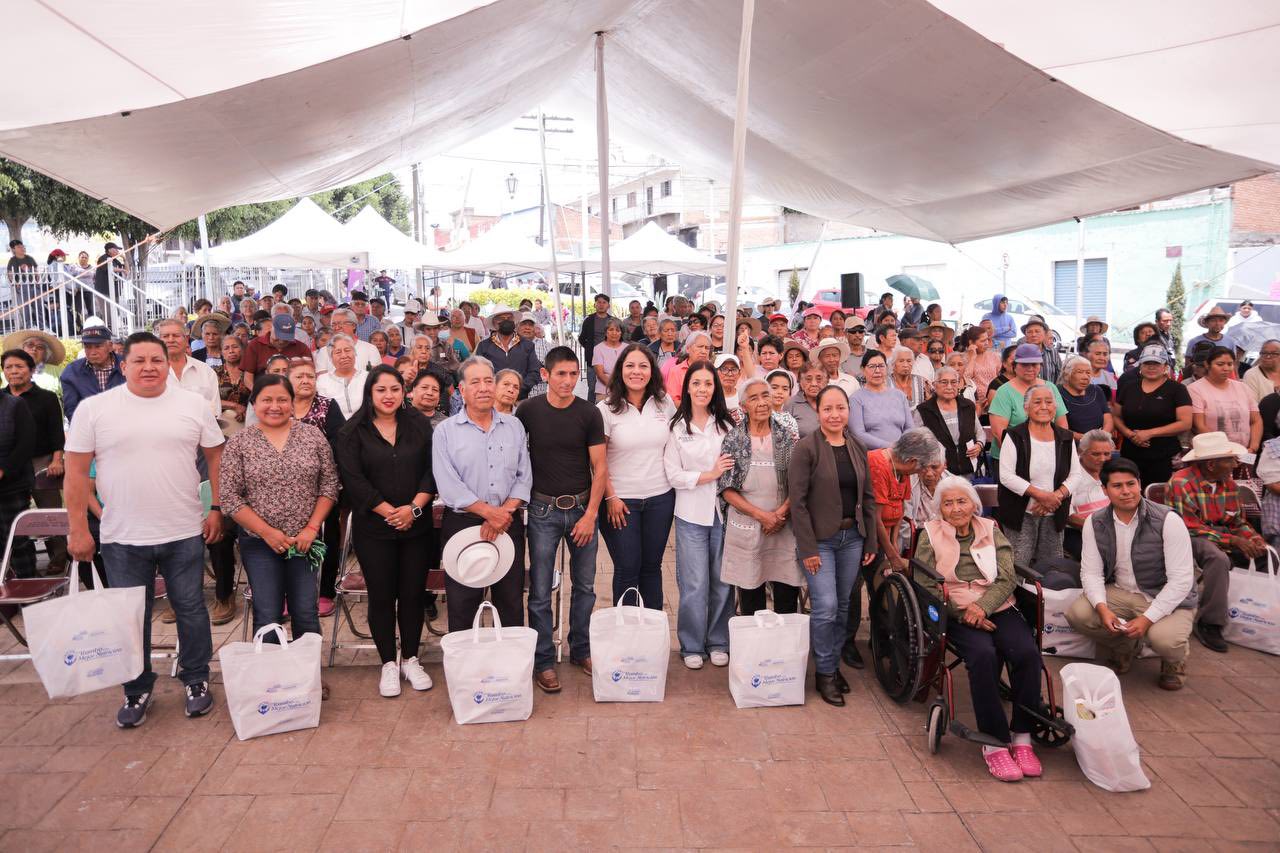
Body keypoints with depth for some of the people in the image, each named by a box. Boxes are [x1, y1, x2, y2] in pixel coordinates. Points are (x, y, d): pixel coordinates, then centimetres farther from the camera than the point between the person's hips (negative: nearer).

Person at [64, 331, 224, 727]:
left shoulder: (194, 404, 0)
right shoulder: (93, 408, -3)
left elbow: (216, 457, 6)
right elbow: (76, 471, -1)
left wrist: (217, 509, 0)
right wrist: (78, 530, -3)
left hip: (184, 534, 0)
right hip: (122, 538, 0)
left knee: (190, 610, 11)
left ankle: (196, 681, 28)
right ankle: (137, 691, 30)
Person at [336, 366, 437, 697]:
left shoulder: (419, 425, 6)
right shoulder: (352, 432, -1)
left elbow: (431, 470, 0)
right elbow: (353, 480, -9)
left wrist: (414, 508, -13)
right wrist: (390, 512, -14)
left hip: (417, 526, 2)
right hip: (373, 530, -2)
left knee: (413, 593, 6)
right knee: (381, 595, 5)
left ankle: (410, 659, 21)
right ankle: (388, 664, 18)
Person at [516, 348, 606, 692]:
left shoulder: (589, 414, -4)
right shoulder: (529, 411, -4)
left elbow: (599, 467, -4)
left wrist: (590, 514, -9)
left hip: (582, 506, 1)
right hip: (543, 509, -1)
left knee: (585, 586, 12)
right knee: (540, 592, 2)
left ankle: (581, 650, 29)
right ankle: (543, 661, 15)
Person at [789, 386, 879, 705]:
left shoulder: (858, 448, 8)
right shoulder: (806, 448, -10)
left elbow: (868, 497, 12)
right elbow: (797, 501, -13)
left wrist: (871, 541, 8)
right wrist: (808, 548, -15)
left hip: (852, 538, 5)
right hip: (820, 539, -5)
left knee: (843, 606, 11)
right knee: (825, 607, -8)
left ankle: (834, 664, 27)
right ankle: (824, 672, 11)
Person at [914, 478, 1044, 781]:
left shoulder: (991, 531, 14)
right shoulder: (931, 535, 7)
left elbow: (1007, 579, 4)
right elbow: (925, 586, 0)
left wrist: (983, 606, -15)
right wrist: (964, 614, -13)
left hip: (997, 609, 3)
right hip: (956, 616, -3)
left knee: (1027, 653, -27)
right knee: (983, 655, -33)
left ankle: (1022, 738, -14)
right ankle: (994, 744, -22)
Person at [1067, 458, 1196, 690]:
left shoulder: (1167, 520, -17)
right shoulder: (1095, 523, -5)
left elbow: (1181, 580, -19)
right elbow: (1091, 572, -5)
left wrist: (1147, 618, -26)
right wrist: (1103, 609, -24)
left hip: (1168, 600, -3)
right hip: (1120, 594, 4)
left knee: (1164, 639, -33)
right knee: (1078, 614, -21)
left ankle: (1175, 660, 9)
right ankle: (1125, 648, 12)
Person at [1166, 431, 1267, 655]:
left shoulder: (1228, 483, 8)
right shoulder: (1181, 483, -17)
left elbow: (1238, 523, 12)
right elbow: (1190, 528, -21)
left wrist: (1255, 539, -10)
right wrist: (1232, 541, -25)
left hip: (1222, 535, 8)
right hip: (1190, 539, -8)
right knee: (1218, 558, -35)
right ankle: (1208, 624, -25)